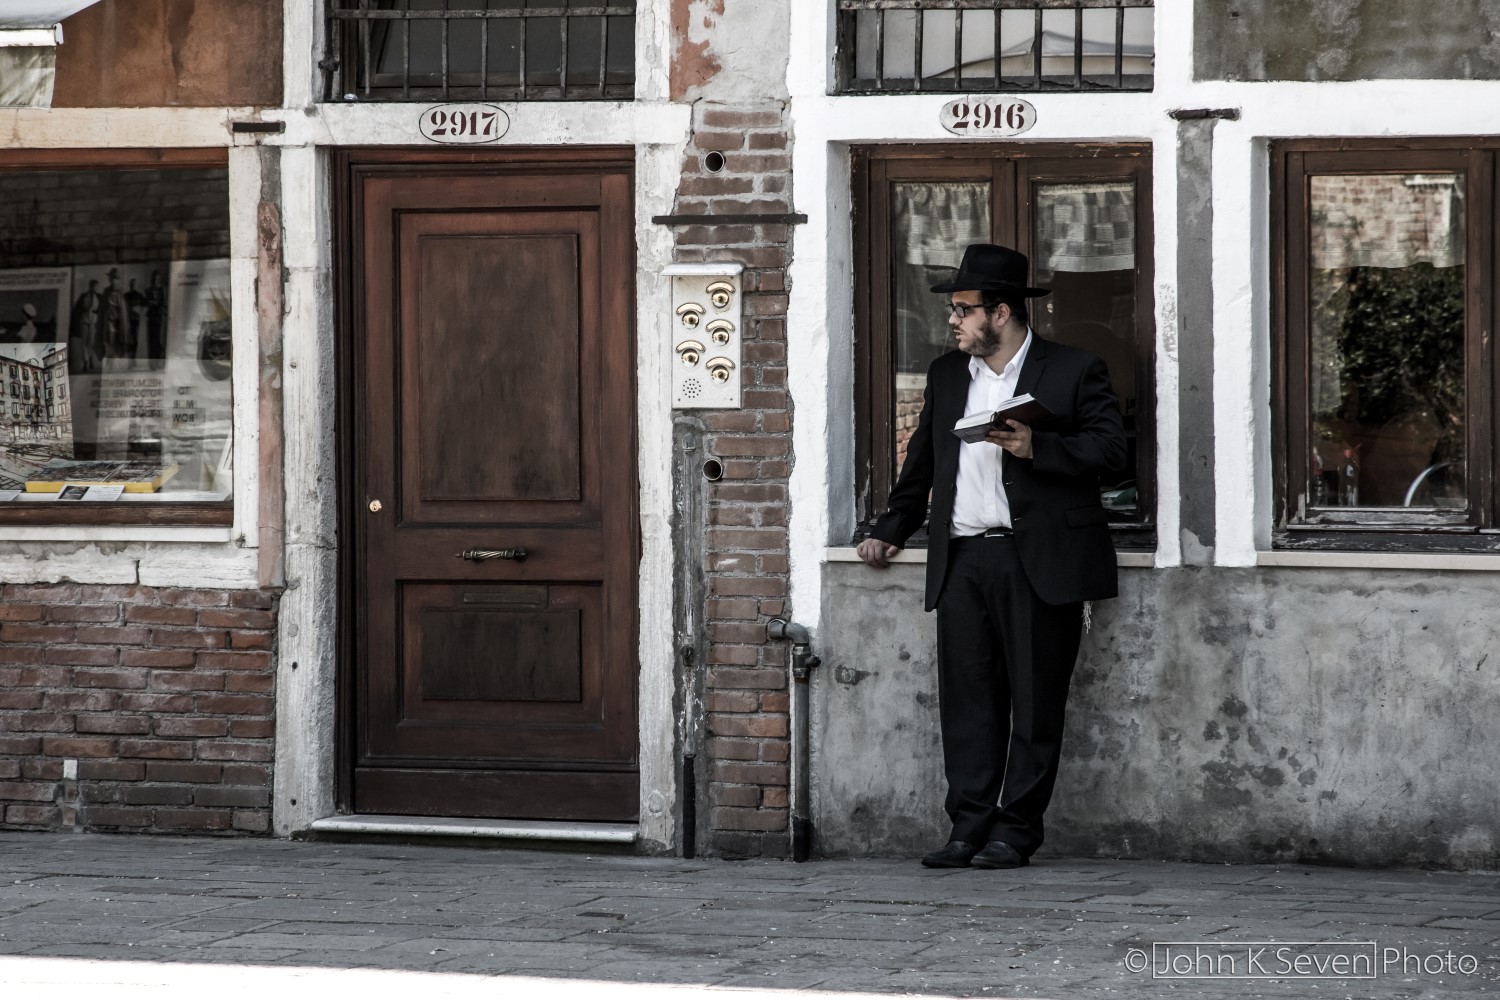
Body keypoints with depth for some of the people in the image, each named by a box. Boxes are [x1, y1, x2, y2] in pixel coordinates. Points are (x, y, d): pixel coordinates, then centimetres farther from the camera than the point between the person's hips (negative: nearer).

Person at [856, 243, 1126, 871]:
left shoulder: (1074, 372, 2)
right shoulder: (947, 375, 19)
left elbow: (1109, 448, -6)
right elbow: (922, 461, 28)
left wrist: (1038, 447, -17)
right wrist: (892, 530, 23)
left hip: (1037, 560, -5)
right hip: (962, 560, 5)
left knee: (1034, 701, -2)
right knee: (966, 700, 0)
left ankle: (1014, 831, 3)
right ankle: (969, 828, 3)